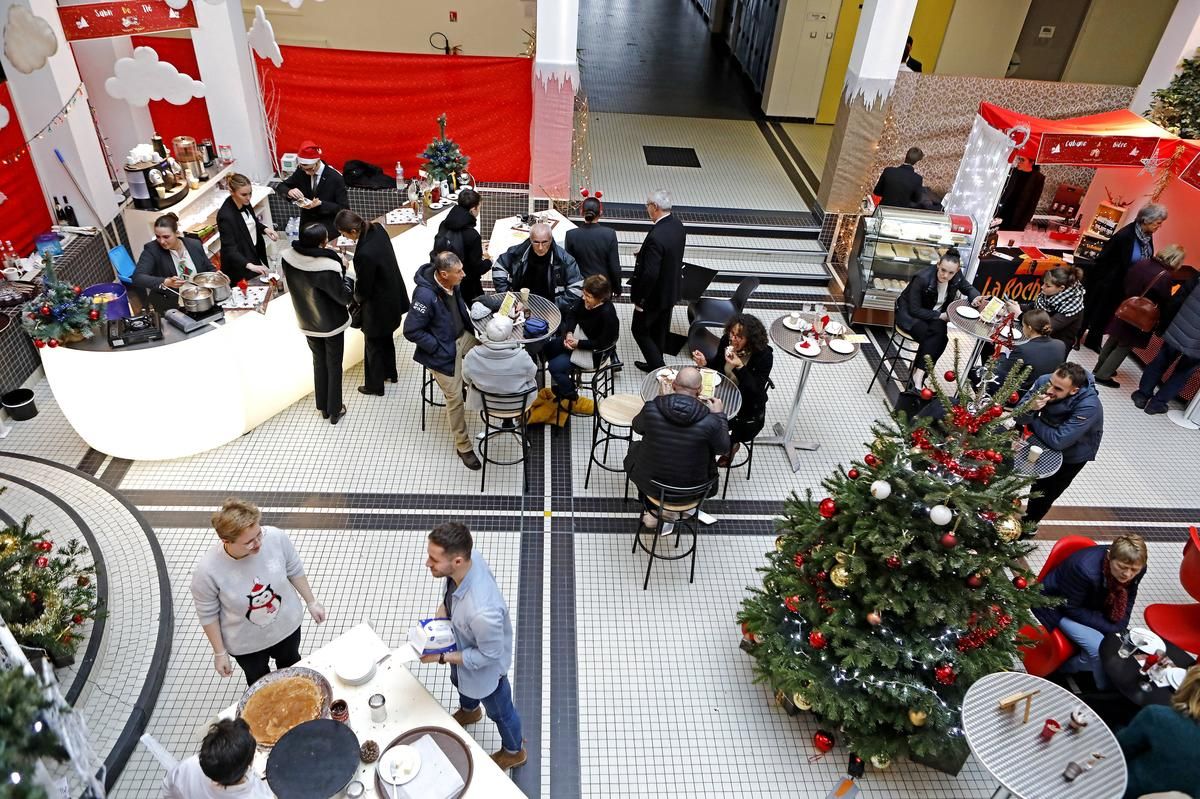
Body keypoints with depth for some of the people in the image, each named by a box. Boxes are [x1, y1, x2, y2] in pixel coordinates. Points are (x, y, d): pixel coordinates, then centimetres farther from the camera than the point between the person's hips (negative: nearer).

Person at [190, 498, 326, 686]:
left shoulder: (276, 537, -29)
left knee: (291, 668, 31)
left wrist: (312, 602, 1)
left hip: (286, 625, 2)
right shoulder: (207, 570, -34)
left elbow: (294, 571, -9)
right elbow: (208, 615, -17)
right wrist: (220, 653, -7)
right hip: (246, 643, -2)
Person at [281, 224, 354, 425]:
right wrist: (344, 274, -7)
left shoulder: (288, 257, -15)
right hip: (332, 324, -5)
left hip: (307, 323, 5)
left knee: (318, 362, 23)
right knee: (334, 366, 14)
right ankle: (335, 410, 27)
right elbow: (345, 296, -21)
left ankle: (323, 407, 36)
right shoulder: (327, 267, -32)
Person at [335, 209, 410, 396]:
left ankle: (375, 385, 32)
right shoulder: (378, 229, -12)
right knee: (387, 338, 28)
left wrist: (356, 297, 2)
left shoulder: (365, 254, -36)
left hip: (378, 306, -8)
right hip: (392, 298, 8)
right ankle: (390, 373, 48)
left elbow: (363, 289, -22)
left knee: (374, 345, 14)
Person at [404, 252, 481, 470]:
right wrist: (438, 348, -21)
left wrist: (468, 324, 6)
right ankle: (463, 446, 16)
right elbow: (411, 331, -25)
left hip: (462, 336, 7)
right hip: (443, 350, -7)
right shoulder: (425, 296, -32)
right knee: (455, 398, 0)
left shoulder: (453, 283, -9)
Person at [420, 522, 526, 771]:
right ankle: (469, 710, 73)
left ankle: (514, 751, 57)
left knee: (498, 710, 25)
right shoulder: (469, 557, -28)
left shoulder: (482, 611, -50)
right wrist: (442, 610, -15)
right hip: (464, 646, 7)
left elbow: (489, 655, -29)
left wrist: (441, 657, -25)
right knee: (459, 681, 38)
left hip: (485, 667, -7)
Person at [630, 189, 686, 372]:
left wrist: (639, 299, -18)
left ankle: (659, 369, 15)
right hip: (671, 291, 8)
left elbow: (650, 274, -30)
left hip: (654, 295, -8)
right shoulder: (677, 224, -4)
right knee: (659, 331, 22)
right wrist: (644, 253, 6)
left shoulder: (656, 236, -32)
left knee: (640, 330, 10)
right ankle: (655, 364, 38)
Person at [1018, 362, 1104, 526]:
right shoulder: (1044, 381, -27)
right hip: (1046, 441, 3)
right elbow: (1020, 417, -22)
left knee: (1045, 493, 13)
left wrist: (1033, 421, -25)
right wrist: (1030, 408, -44)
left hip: (1073, 454, -3)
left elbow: (1058, 441, -40)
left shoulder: (1089, 406, -40)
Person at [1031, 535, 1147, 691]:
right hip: (1059, 606, -7)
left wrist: (1120, 629, -13)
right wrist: (1111, 629, -23)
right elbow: (1071, 608, -24)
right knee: (1099, 647, -24)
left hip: (1094, 606, 7)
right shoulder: (1085, 569, -37)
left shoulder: (1137, 570, -19)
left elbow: (1127, 601, 1)